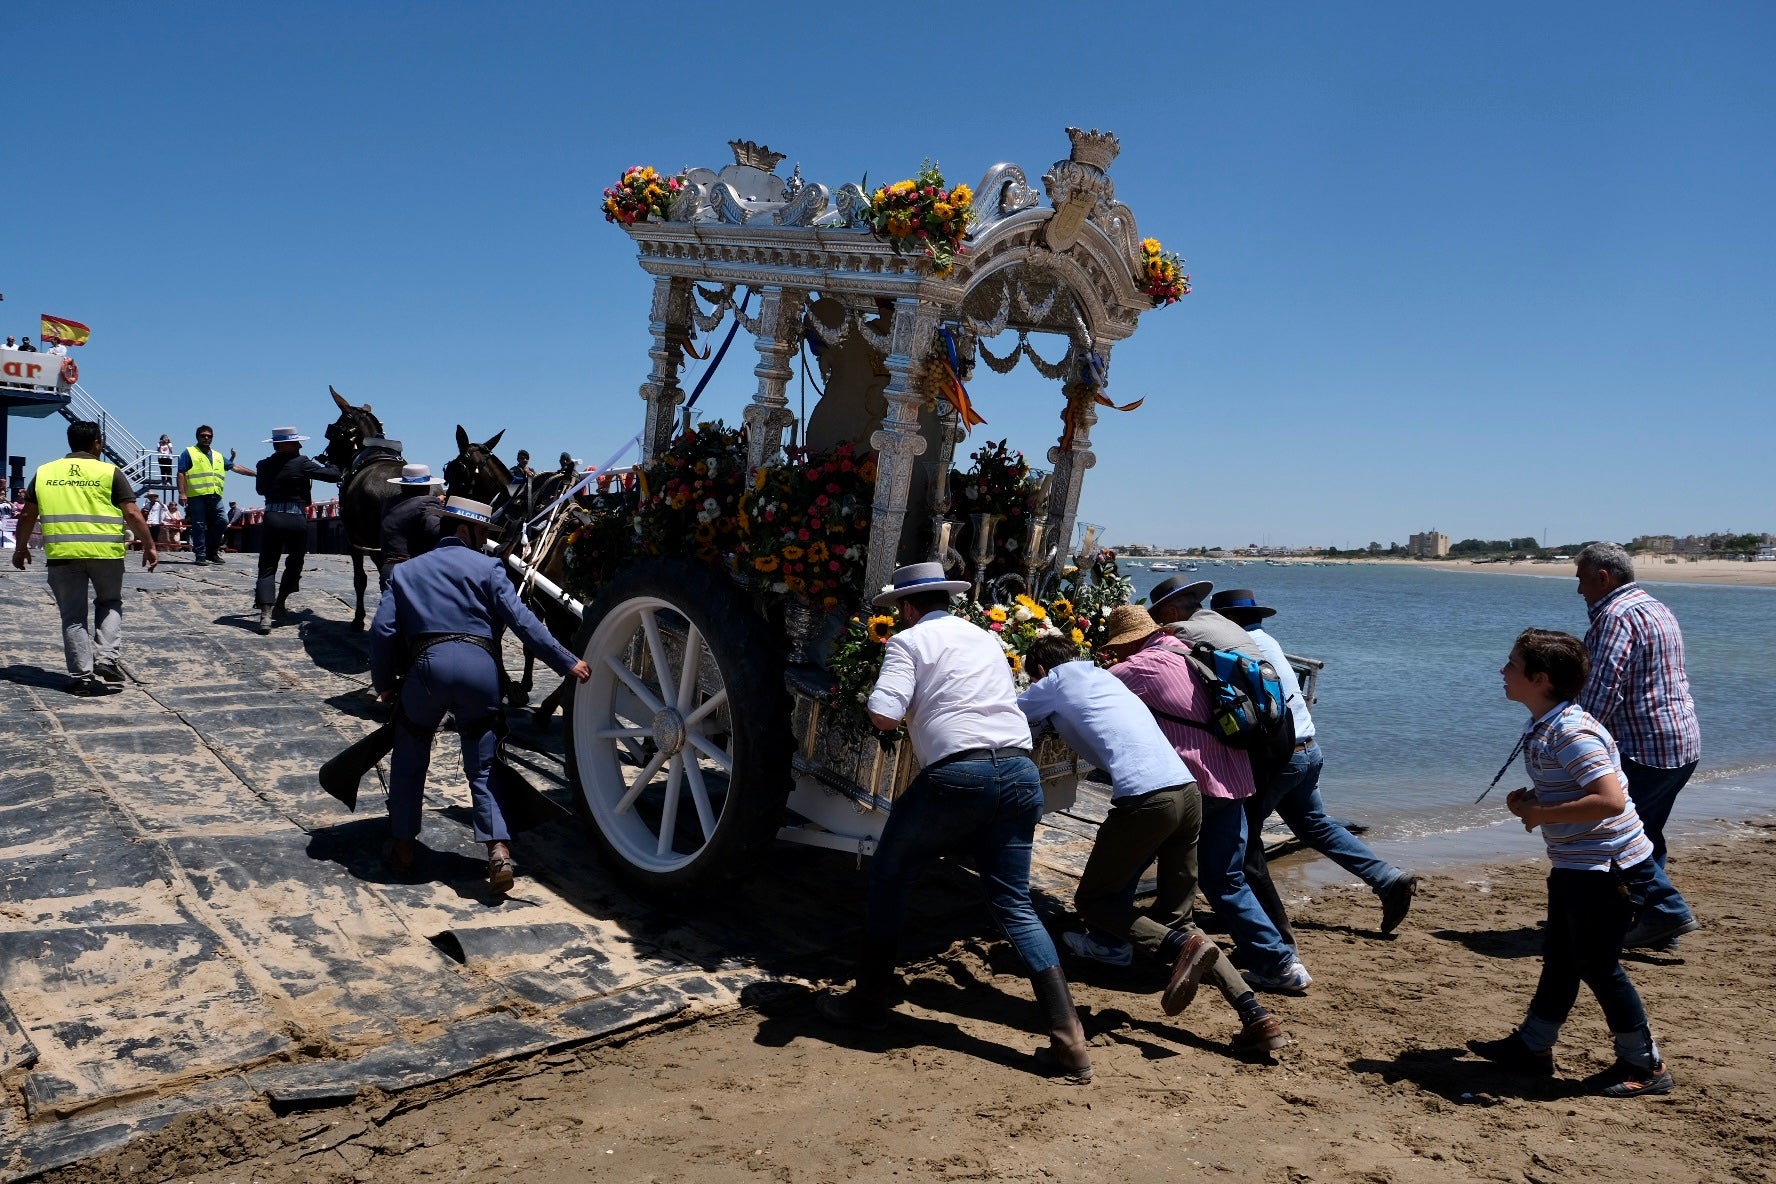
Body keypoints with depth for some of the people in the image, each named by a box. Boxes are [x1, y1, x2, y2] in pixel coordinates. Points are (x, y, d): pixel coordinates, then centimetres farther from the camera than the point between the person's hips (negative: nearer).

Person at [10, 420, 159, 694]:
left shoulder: (44, 473, 10)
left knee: (73, 615, 9)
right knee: (110, 603, 19)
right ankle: (106, 658, 2)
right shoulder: (109, 473, 0)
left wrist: (21, 548, 25)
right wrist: (149, 546, 4)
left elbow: (28, 516, 13)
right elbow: (132, 514, -4)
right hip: (105, 552, -2)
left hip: (61, 554, 2)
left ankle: (81, 677, 7)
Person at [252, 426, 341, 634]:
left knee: (267, 566, 4)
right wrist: (330, 465, 17)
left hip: (271, 518, 3)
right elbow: (333, 475, -5)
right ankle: (280, 602, 27)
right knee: (294, 562, 20)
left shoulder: (264, 465, 6)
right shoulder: (302, 463, -7)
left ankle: (265, 614, -10)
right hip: (297, 520, -2)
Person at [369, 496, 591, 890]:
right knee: (481, 767, 9)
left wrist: (383, 683, 21)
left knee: (409, 757, 24)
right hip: (480, 668, -1)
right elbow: (522, 621, 0)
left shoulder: (406, 570, 21)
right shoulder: (487, 567, 11)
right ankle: (499, 850, -8)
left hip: (429, 665, 1)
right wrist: (567, 663, -1)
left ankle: (404, 846, 26)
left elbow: (383, 629, 11)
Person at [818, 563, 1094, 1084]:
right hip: (1020, 772, 6)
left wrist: (908, 710, 14)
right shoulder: (987, 640, 24)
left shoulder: (910, 640, 5)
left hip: (958, 772, -5)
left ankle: (869, 1001, 26)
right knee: (1015, 907, 11)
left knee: (889, 875, 17)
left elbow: (883, 714, -9)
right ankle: (1070, 1041, 2)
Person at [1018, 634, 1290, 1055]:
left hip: (1144, 799, -7)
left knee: (1092, 900, 11)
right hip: (1188, 792, 7)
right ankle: (1257, 1017, 3)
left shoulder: (1055, 682, 9)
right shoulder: (1103, 676, 28)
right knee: (1176, 917, 15)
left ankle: (1181, 947, -12)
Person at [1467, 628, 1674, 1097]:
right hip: (1575, 865, 10)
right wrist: (1528, 800, 3)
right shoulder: (1542, 729, 7)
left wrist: (1543, 814, -24)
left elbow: (1610, 800, -34)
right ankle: (1533, 1046, 30)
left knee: (1596, 963, 1)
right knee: (1559, 957, 18)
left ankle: (1644, 1064, 18)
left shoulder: (1573, 733, -24)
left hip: (1609, 868, -10)